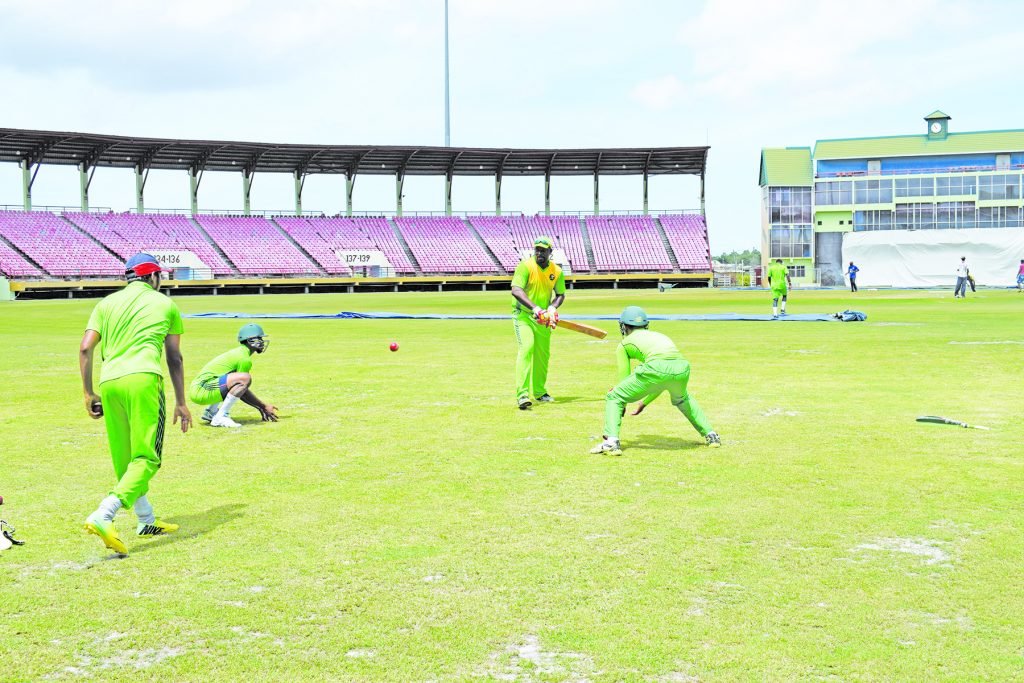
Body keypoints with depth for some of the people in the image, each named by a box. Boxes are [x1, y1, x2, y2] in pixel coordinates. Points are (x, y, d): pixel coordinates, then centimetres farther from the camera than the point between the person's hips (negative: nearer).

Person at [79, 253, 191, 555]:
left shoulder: (107, 303, 21)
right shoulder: (165, 304, 16)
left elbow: (85, 348, 9)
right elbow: (175, 357, 16)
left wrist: (88, 393, 13)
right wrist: (181, 402, 21)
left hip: (109, 383, 5)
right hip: (143, 378, -4)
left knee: (124, 458, 16)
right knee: (146, 458, -7)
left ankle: (146, 520, 27)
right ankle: (103, 516, -25)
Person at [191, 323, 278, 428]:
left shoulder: (236, 352, 21)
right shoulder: (245, 359, -10)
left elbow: (240, 390, 25)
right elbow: (243, 392, -7)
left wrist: (260, 407, 23)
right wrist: (263, 407, 2)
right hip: (202, 391, -10)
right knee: (245, 378, -24)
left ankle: (210, 412, 20)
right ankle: (220, 417, -21)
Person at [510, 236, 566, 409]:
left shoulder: (556, 271, 0)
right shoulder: (525, 266, -15)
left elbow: (560, 294, 10)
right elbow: (516, 290, -26)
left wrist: (552, 308, -12)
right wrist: (535, 308, -37)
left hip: (543, 318, 5)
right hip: (523, 314, -5)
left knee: (543, 354, 12)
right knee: (526, 348, -22)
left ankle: (539, 392, 30)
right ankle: (522, 394, -26)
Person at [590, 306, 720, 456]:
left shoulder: (623, 344, 25)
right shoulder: (659, 336, 39)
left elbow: (624, 378, 24)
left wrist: (622, 406, 42)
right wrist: (644, 403, 49)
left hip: (656, 368, -5)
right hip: (682, 367, 5)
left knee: (613, 398, 11)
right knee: (681, 398, 39)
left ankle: (611, 442, -8)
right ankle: (711, 435, 33)